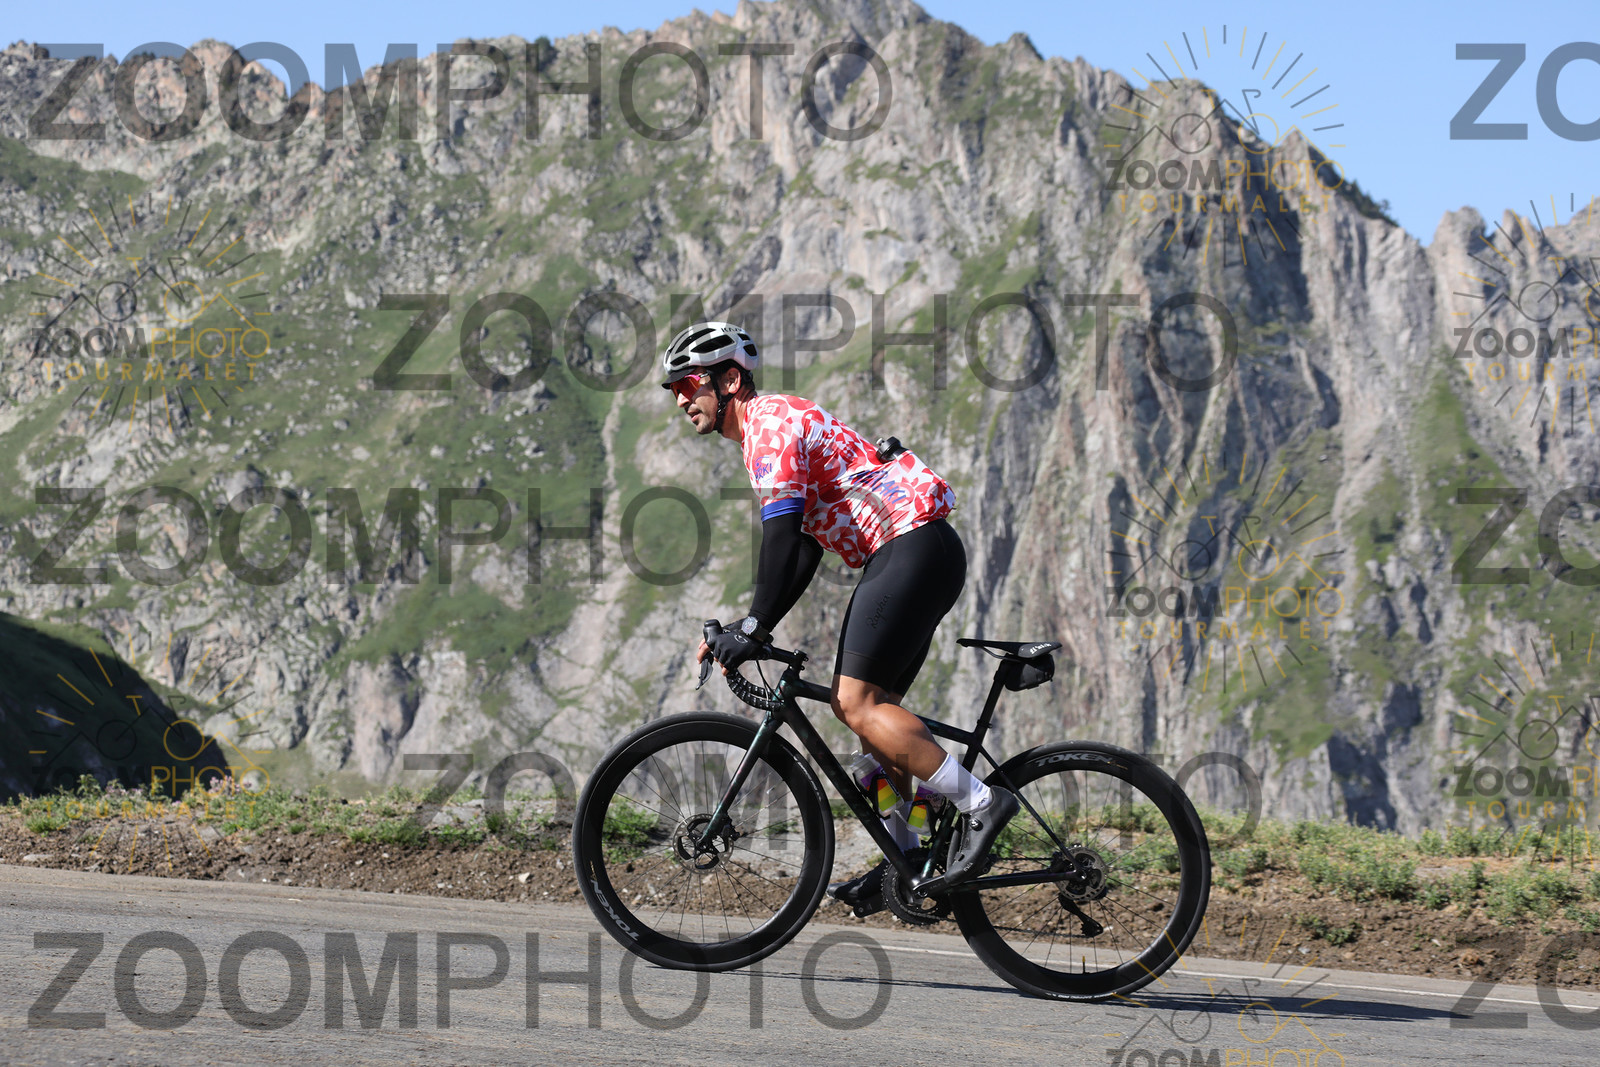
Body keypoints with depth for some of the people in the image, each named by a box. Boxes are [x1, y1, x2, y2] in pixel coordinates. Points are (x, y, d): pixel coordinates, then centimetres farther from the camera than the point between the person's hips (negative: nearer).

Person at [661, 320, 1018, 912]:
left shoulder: (771, 420, -8)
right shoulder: (775, 424, 24)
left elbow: (782, 533, -19)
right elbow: (804, 549, 23)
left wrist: (753, 628, -19)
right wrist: (748, 629, 16)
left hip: (913, 548, -11)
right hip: (904, 555, 11)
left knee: (857, 702, -16)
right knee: (861, 704, 11)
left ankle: (980, 802, -16)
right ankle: (904, 857, 14)